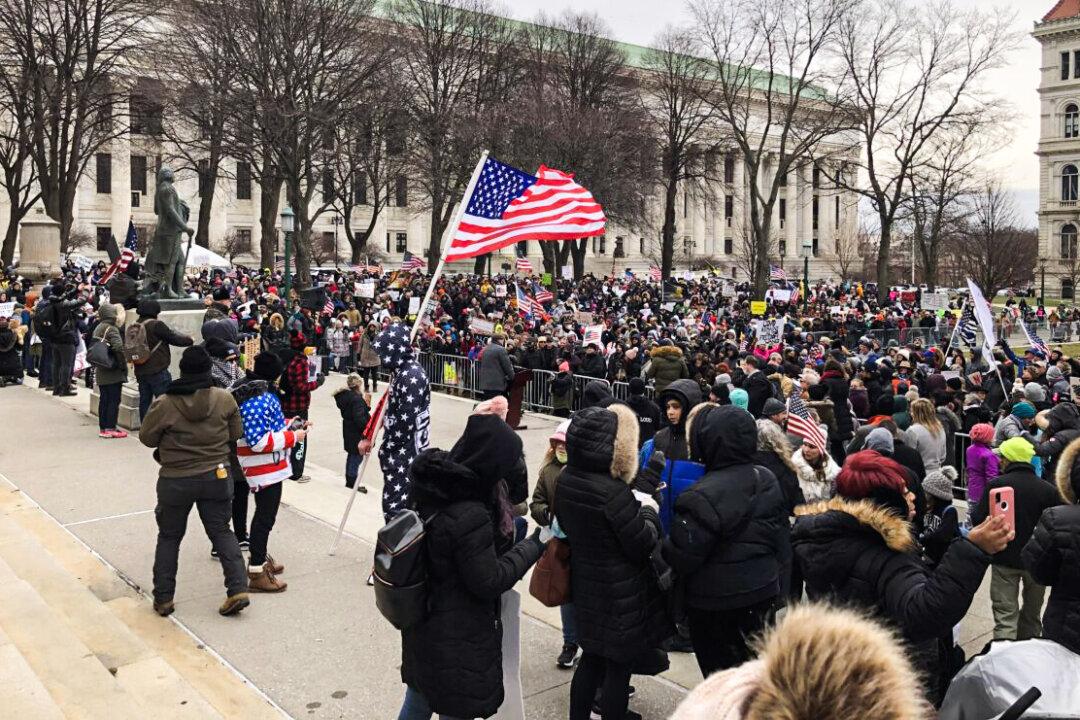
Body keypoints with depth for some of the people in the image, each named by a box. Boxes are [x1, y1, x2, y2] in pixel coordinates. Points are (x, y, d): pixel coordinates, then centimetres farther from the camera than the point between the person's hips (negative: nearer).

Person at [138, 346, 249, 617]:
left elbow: (147, 438, -2)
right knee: (221, 531, 14)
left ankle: (163, 599, 22)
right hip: (216, 477, 2)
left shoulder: (165, 404, -15)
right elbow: (236, 433, 1)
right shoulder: (224, 399, -10)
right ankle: (238, 589, 6)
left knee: (169, 537, 15)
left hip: (175, 481, -1)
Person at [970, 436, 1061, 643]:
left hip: (1005, 558, -3)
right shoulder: (1048, 489, -7)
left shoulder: (996, 485, -15)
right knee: (1032, 611, 22)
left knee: (1005, 614, 2)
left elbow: (977, 519, -16)